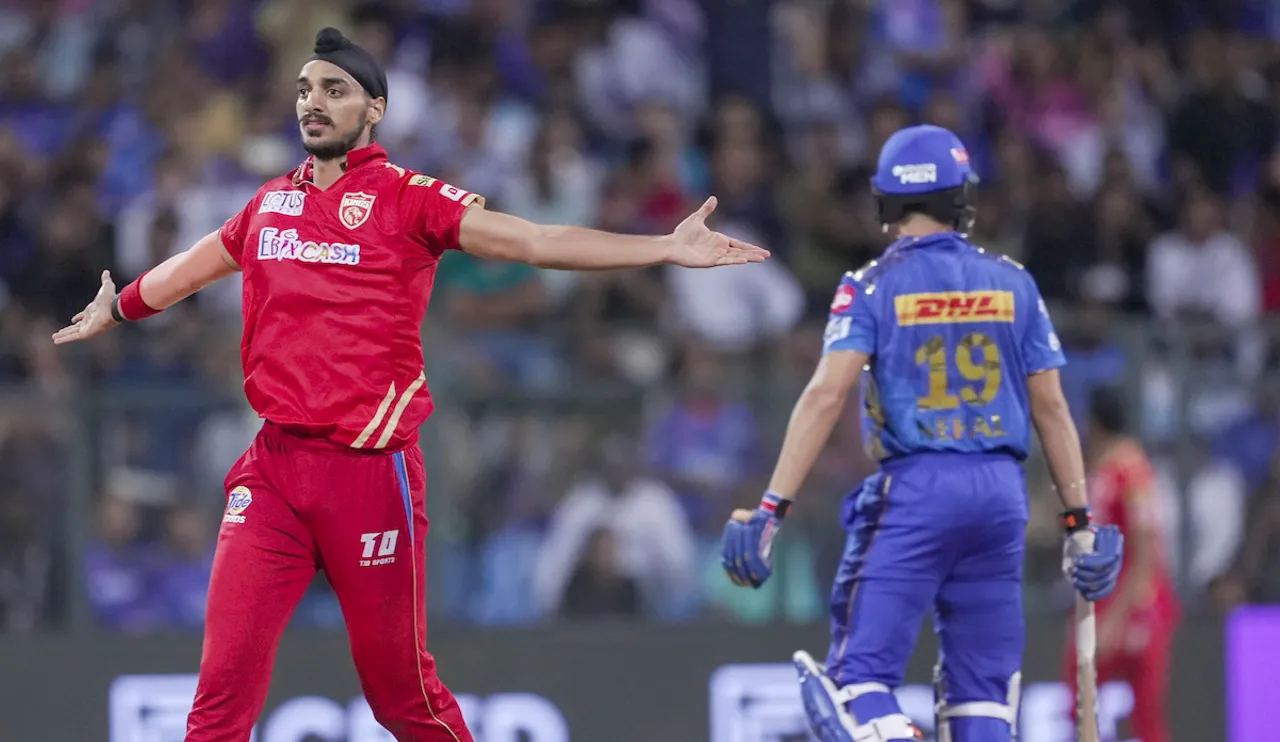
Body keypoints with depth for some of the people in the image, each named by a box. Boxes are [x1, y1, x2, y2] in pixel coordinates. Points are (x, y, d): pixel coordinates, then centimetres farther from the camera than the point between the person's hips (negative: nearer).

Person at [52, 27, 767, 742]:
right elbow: (195, 266, 34)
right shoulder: (272, 202, 14)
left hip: (372, 471, -4)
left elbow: (535, 241, -9)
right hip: (273, 469, 4)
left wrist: (666, 249, -20)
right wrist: (118, 309, 51)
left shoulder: (409, 198, -1)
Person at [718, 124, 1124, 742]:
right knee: (981, 684, 11)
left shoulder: (873, 286, -2)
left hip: (915, 489, -4)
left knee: (859, 674, -5)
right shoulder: (1012, 284, 8)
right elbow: (1051, 408, 8)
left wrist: (773, 507, -14)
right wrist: (1078, 520, 13)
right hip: (1002, 489, 4)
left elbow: (826, 396, -12)